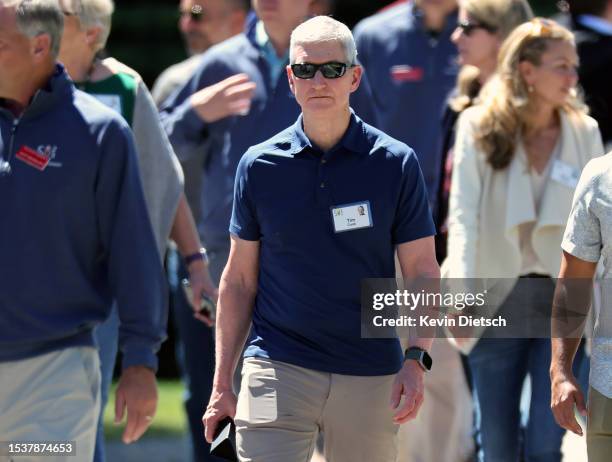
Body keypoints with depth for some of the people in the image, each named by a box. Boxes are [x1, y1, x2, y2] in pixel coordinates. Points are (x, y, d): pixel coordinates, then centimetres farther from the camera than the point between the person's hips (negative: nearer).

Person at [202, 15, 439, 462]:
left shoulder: (397, 163, 2)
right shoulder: (259, 165, 5)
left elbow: (422, 270, 3)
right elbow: (239, 279, 10)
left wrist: (417, 360, -11)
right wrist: (222, 381, 6)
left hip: (370, 375, 0)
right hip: (277, 372, 0)